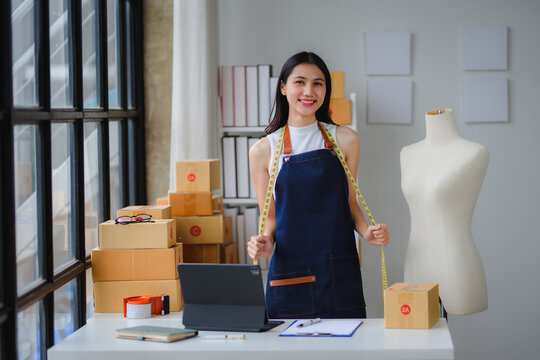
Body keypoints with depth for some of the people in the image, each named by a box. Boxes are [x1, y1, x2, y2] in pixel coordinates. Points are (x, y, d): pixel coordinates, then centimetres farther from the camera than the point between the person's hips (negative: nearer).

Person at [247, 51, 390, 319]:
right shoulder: (263, 151, 3)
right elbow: (270, 218, 7)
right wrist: (265, 244, -12)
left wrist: (367, 232, -6)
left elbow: (350, 203, 12)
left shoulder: (345, 140, 5)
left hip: (341, 275, 1)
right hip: (289, 274, -1)